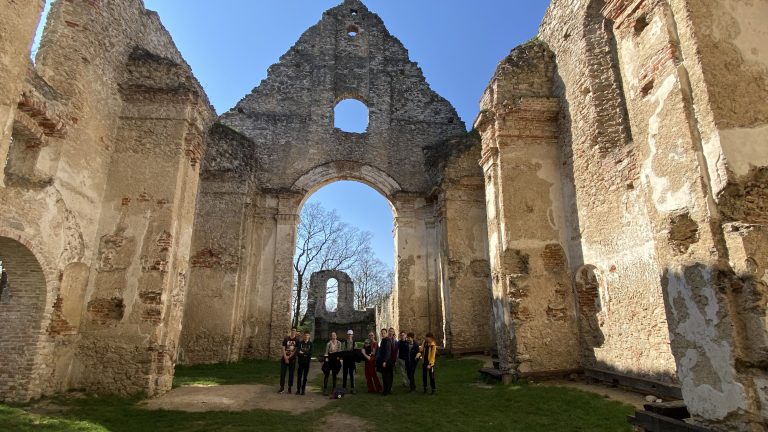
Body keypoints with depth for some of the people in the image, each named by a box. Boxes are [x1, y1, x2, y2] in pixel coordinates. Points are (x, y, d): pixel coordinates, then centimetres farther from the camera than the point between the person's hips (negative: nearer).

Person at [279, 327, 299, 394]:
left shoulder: (297, 339, -4)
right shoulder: (286, 338, 0)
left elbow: (295, 350, -7)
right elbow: (283, 348, -2)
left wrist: (289, 357, -11)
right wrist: (285, 358, -11)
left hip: (292, 359, -1)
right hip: (285, 358, 1)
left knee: (291, 373, 5)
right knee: (282, 373, 1)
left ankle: (289, 388, 14)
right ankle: (282, 387, 12)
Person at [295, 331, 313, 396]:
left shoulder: (310, 343, 2)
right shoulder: (300, 342, 1)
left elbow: (310, 352, -6)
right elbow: (297, 352, -7)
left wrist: (303, 353, -12)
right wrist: (306, 353, -19)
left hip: (307, 362, 0)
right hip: (301, 361, 0)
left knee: (305, 377, 5)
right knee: (299, 376, 1)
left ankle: (303, 390, 13)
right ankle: (298, 390, 11)